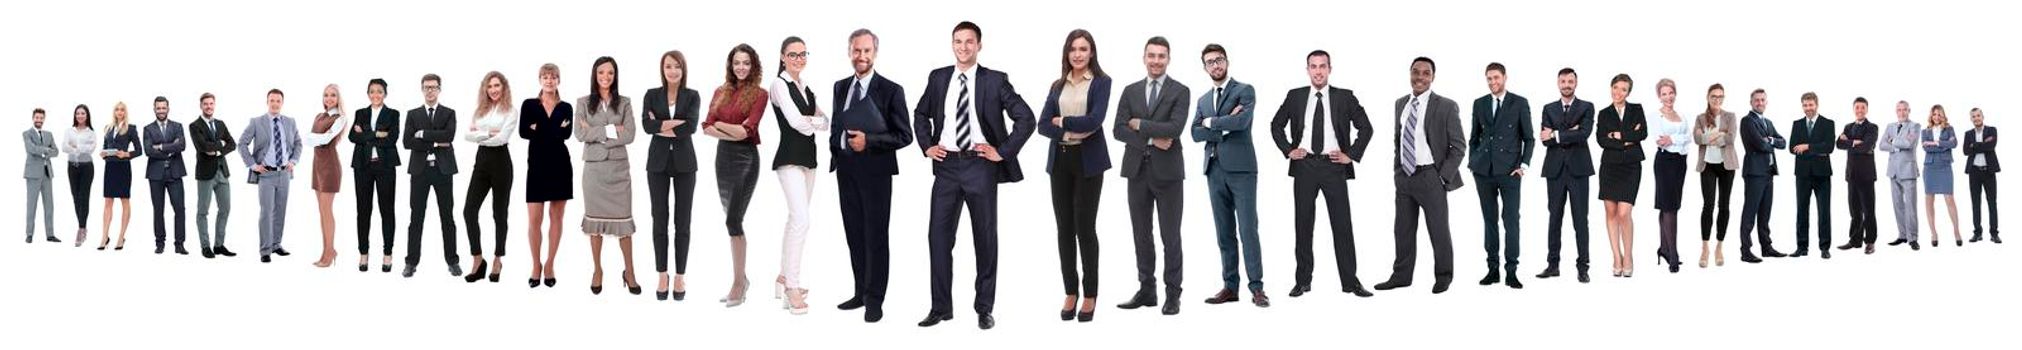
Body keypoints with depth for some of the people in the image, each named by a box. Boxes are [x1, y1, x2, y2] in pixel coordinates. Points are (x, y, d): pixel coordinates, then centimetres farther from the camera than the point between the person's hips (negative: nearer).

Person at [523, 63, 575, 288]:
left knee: (556, 217, 4)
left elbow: (567, 134, -10)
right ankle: (536, 265, 9)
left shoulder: (566, 108, 6)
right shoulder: (529, 105, 4)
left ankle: (549, 265, 12)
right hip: (537, 166, -1)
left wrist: (539, 130, -11)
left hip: (560, 166, 1)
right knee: (534, 219, -4)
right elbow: (523, 132, -10)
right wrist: (554, 131, -10)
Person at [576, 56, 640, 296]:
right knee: (596, 217, 5)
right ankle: (597, 270, 14)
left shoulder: (624, 103, 5)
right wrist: (610, 130, -13)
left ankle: (629, 272, 5)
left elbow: (629, 135, -6)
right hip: (594, 166, 0)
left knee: (623, 218, -1)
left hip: (618, 167, 0)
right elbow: (579, 134, -8)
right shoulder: (584, 102, 4)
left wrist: (595, 134, -10)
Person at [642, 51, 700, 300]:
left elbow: (691, 128, -14)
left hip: (684, 162, -1)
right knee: (659, 220, 3)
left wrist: (661, 126, -11)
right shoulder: (652, 95, 4)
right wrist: (677, 123, -16)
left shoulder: (693, 96, 1)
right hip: (658, 162, 1)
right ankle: (662, 277, 10)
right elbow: (646, 125, -12)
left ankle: (680, 277, 9)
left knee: (682, 221, 2)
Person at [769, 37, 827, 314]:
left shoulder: (806, 88, 16)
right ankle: (792, 288, -17)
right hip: (789, 158, -8)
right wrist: (815, 121, 1)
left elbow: (825, 122, 9)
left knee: (795, 219, 13)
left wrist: (808, 121, -10)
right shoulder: (780, 85, -7)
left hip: (808, 158, 8)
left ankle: (784, 277, 23)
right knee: (801, 219, -17)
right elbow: (796, 122, -16)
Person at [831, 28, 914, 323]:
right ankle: (860, 292, 22)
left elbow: (904, 136, -7)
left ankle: (875, 300, 6)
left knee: (876, 235, -1)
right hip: (846, 169, 5)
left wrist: (869, 141, -18)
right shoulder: (840, 87, 11)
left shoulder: (891, 90, -6)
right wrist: (835, 155, 11)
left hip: (875, 170, -5)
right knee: (854, 233, 12)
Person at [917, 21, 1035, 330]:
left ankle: (984, 308, 14)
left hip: (980, 166, -3)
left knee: (985, 237, 6)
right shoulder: (938, 78, 8)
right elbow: (921, 113, 23)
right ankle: (941, 307, 9)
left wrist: (1003, 151, -9)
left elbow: (1025, 118, -5)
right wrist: (926, 145, 9)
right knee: (939, 235, 0)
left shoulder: (995, 81, -3)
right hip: (946, 165, 3)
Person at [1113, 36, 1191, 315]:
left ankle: (1172, 295, 6)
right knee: (1141, 235, 9)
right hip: (1137, 169, 4)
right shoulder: (1131, 91, 10)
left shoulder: (1180, 92, -1)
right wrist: (1152, 138, -11)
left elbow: (1175, 127, -15)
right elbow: (1118, 130, 0)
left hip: (1167, 170, -4)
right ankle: (1146, 290, 17)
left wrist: (1139, 124, -9)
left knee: (1170, 236, 1)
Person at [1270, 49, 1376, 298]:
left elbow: (1366, 128, 7)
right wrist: (1288, 150, 4)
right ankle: (1303, 281, 10)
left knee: (1342, 224, -2)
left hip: (1334, 166, -1)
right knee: (1303, 225, 4)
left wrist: (1352, 155, -1)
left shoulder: (1344, 97, 4)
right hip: (1304, 166, 1)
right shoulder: (1295, 96, 8)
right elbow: (1276, 125, 16)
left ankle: (1350, 281, 2)